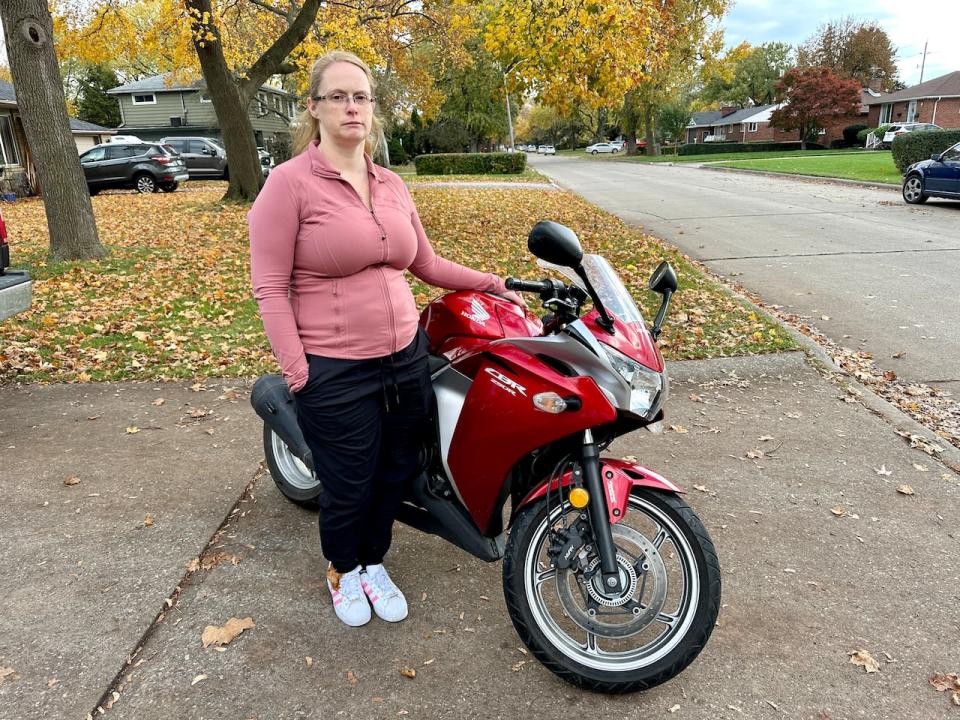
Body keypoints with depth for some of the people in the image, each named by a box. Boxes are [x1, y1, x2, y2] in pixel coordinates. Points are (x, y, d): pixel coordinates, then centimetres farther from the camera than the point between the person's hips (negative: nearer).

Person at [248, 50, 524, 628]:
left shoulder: (392, 185, 9)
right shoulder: (290, 182, -9)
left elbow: (426, 263, 18)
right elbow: (270, 286, -11)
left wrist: (492, 283, 14)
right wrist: (297, 371, -16)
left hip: (406, 358, 6)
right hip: (335, 373, -5)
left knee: (396, 473, 17)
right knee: (348, 487, 9)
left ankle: (375, 563, 44)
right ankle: (343, 570, 41)